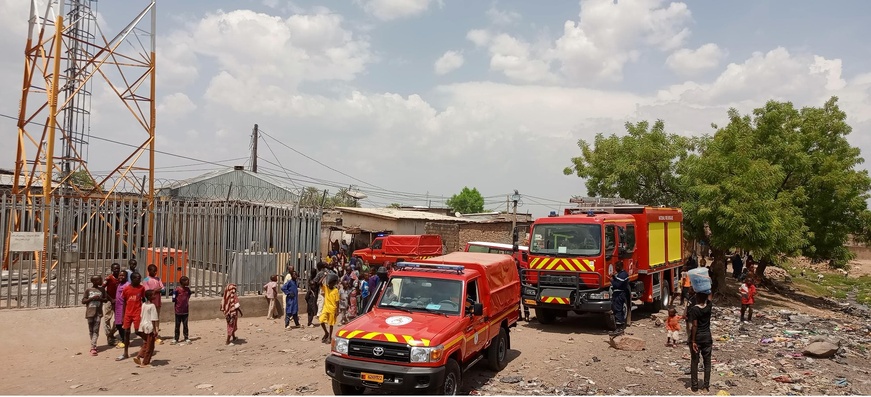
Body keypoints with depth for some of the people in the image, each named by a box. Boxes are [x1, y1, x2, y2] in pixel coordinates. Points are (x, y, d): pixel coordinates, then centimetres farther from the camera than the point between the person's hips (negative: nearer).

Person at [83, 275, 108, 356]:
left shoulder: (102, 290, 5)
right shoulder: (88, 290, 0)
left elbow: (106, 299, 11)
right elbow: (83, 301, -1)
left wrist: (100, 299, -9)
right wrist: (92, 298, -15)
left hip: (98, 313, 0)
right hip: (90, 313, 0)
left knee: (96, 330, -7)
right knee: (91, 330, 9)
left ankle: (93, 347, -12)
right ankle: (93, 346, 23)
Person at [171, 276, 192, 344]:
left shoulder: (187, 289, 2)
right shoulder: (177, 290, -13)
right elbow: (173, 300, -9)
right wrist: (175, 308, -4)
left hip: (185, 311, 3)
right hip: (178, 311, -3)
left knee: (185, 325, 9)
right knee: (177, 325, 9)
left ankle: (187, 338, 15)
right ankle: (175, 339, 19)